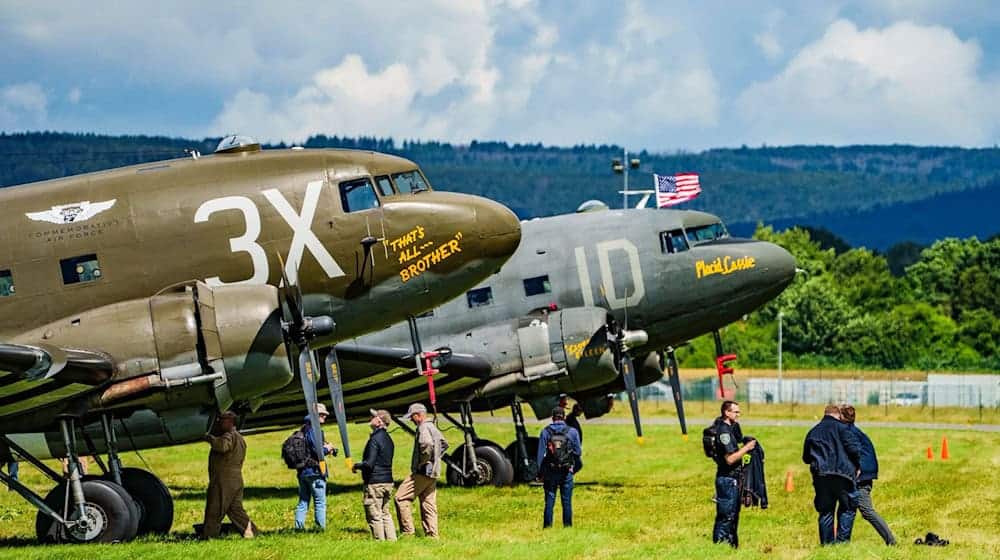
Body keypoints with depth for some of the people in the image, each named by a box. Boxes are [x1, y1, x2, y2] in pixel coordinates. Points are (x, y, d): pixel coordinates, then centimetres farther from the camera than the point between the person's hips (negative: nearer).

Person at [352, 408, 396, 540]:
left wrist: (356, 466, -4)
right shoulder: (388, 439, 12)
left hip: (374, 483, -9)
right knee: (385, 514, 16)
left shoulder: (375, 439, -17)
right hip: (388, 481, 9)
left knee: (375, 517, -3)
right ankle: (391, 540, 14)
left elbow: (369, 464, -23)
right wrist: (361, 465, 19)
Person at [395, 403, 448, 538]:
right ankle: (431, 534, 10)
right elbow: (444, 444, 31)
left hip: (422, 471, -10)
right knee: (428, 504, 11)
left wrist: (422, 462, -21)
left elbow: (427, 444, -32)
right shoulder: (433, 427, 18)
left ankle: (407, 531, -10)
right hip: (433, 472, 10)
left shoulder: (423, 428, -13)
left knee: (401, 498, -7)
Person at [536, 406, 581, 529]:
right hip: (566, 472, 0)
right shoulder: (572, 432, -2)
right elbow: (578, 452, 1)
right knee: (566, 501, 5)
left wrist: (540, 472, 3)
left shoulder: (545, 432, -1)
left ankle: (547, 526, 3)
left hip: (550, 471, 0)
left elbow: (540, 453, -2)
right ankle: (567, 525, 6)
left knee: (549, 500, 5)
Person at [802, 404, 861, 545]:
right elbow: (853, 448, -8)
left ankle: (827, 542, 7)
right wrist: (856, 466, 6)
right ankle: (842, 539, -5)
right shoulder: (841, 428, 0)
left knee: (825, 511, 9)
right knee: (847, 508, 5)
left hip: (820, 475, 4)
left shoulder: (813, 432, 16)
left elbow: (806, 457, 20)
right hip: (842, 473, -4)